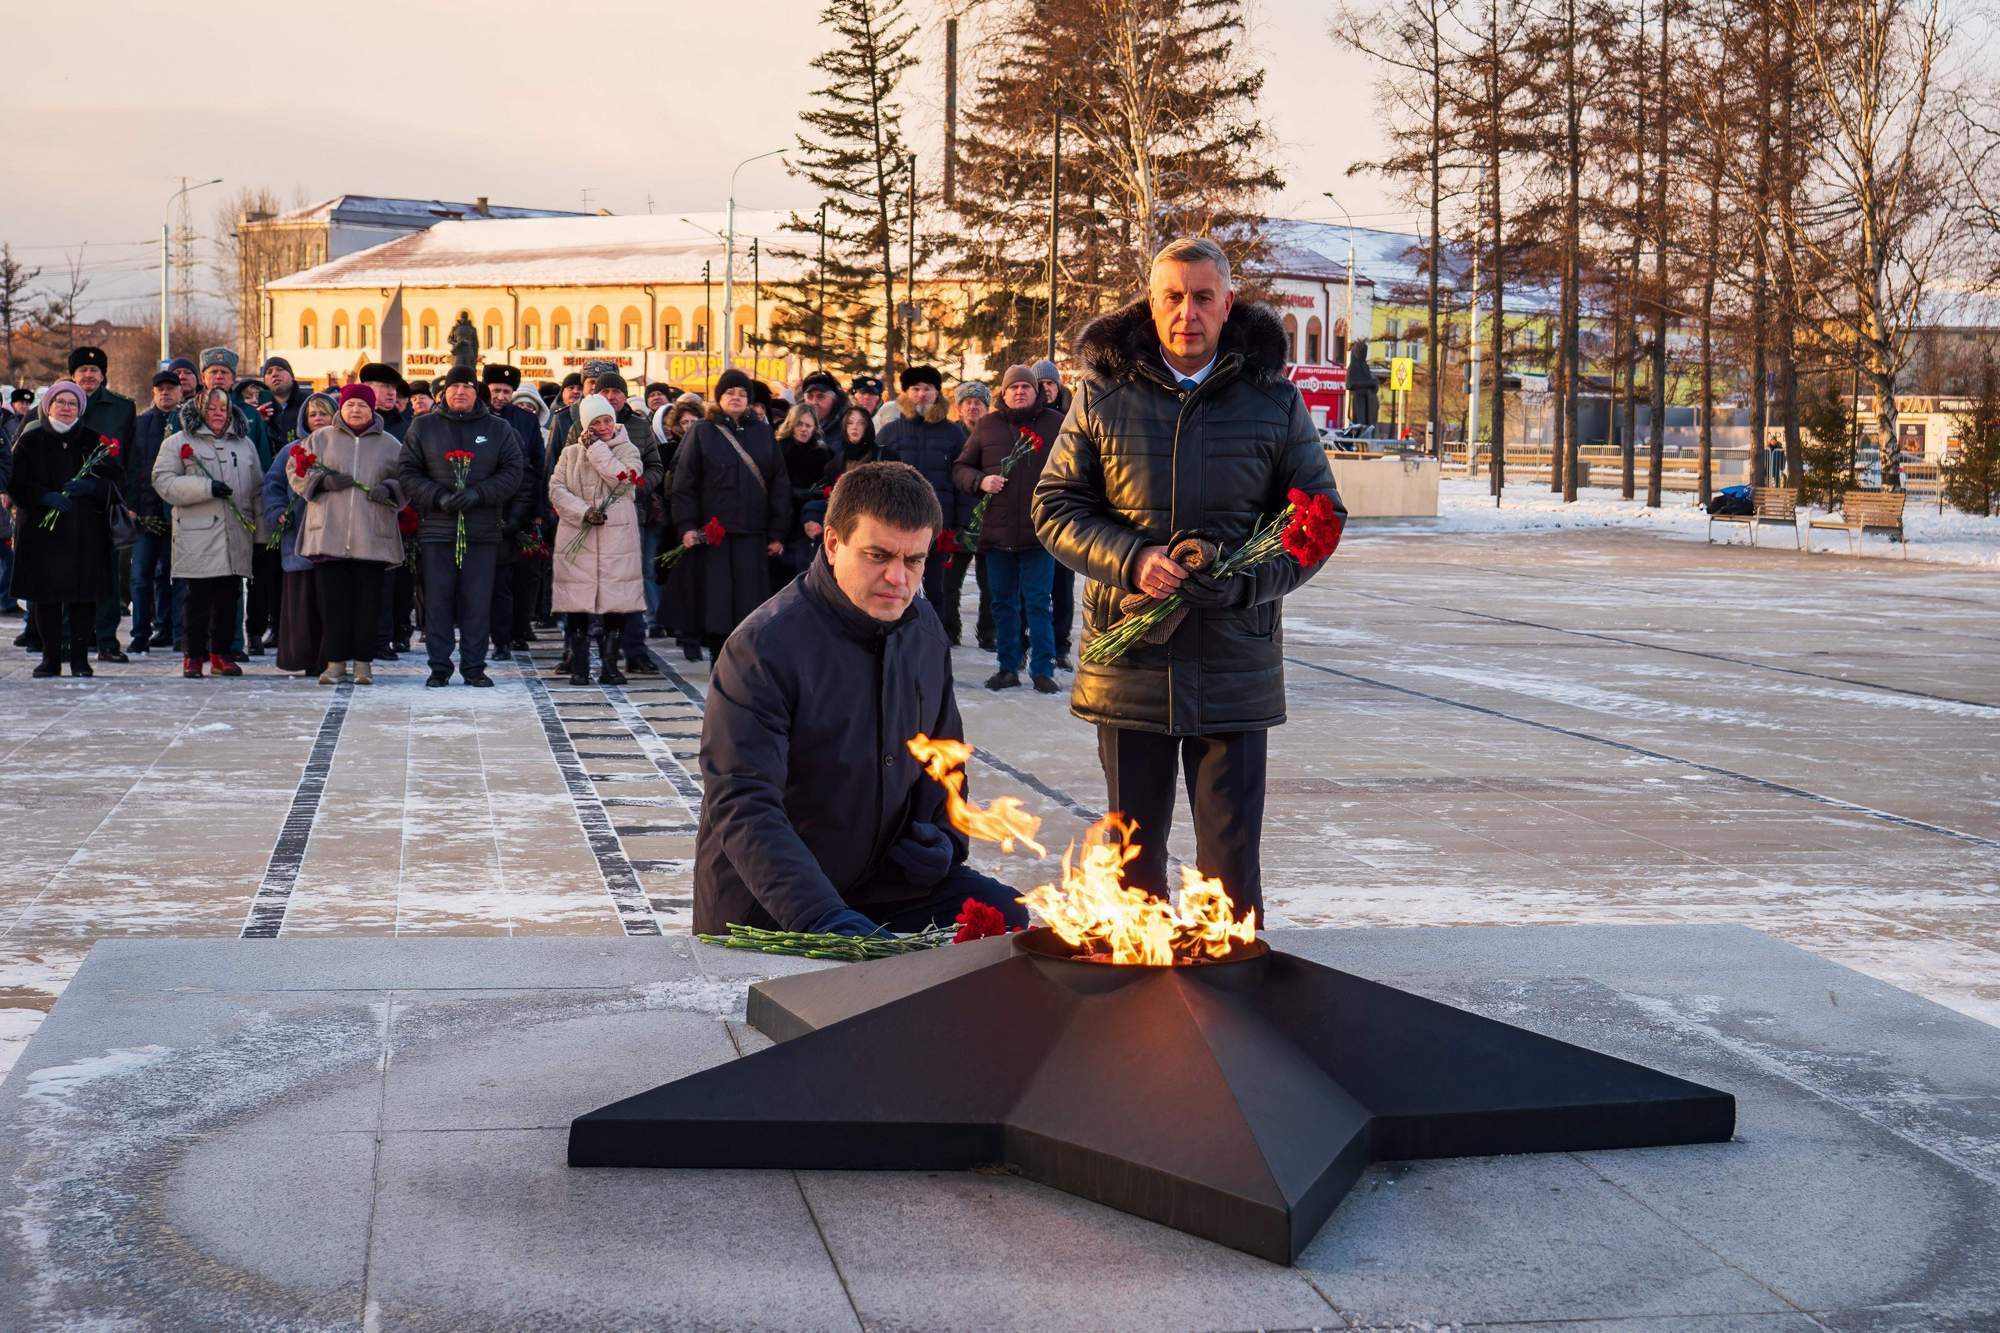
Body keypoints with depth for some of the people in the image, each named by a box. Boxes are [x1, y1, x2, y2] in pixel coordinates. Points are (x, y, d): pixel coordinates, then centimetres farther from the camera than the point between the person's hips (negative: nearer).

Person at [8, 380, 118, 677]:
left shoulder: (92, 441, 10)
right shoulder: (30, 440, 6)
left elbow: (111, 479, 7)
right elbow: (15, 483, 0)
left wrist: (89, 486, -14)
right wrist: (45, 497, -16)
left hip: (86, 530, 1)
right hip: (42, 528, -1)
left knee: (84, 596, -3)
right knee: (46, 596, 0)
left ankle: (80, 656, 5)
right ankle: (50, 657, 8)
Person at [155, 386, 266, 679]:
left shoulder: (245, 444, 18)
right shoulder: (179, 442, 4)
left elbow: (257, 489, 20)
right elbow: (163, 481, -6)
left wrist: (262, 529, 13)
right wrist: (206, 487, -14)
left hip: (236, 536, 4)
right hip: (197, 536, -4)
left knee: (228, 597, 5)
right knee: (199, 597, -5)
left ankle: (221, 654, 14)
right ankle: (194, 655, 4)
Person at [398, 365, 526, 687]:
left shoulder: (498, 429, 9)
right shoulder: (423, 426, 8)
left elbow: (513, 471, 3)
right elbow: (408, 472, 4)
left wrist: (478, 493, -11)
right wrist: (438, 497, -11)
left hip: (483, 531, 0)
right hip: (436, 529, 0)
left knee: (478, 600, 0)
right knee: (437, 598, 0)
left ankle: (474, 666, 8)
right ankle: (439, 666, 7)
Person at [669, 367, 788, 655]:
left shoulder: (762, 432, 11)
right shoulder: (702, 432, 4)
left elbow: (778, 485, 10)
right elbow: (684, 482, 0)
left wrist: (777, 532, 4)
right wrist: (686, 526, -9)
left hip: (753, 534, 2)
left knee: (751, 602, -1)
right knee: (716, 600, 0)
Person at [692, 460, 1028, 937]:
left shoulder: (924, 631, 5)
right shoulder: (763, 648, -20)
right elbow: (742, 806, -29)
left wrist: (941, 835, 2)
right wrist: (820, 915, -41)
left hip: (881, 884, 7)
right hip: (765, 912, -6)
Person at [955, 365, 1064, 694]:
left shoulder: (1055, 423, 4)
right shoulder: (987, 425, 8)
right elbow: (960, 468, 14)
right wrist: (980, 481, -7)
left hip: (1039, 532, -2)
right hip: (997, 531, 3)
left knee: (1038, 603, -2)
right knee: (1003, 603, 10)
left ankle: (1043, 670, 3)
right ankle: (1008, 668, 19)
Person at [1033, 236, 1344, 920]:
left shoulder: (1275, 400, 4)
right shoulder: (1103, 393, 4)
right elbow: (1055, 507, 5)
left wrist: (1245, 581, -13)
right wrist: (1130, 560, -14)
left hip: (1236, 663, -1)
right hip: (1128, 659, 1)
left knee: (1232, 852, 3)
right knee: (1132, 847, 10)